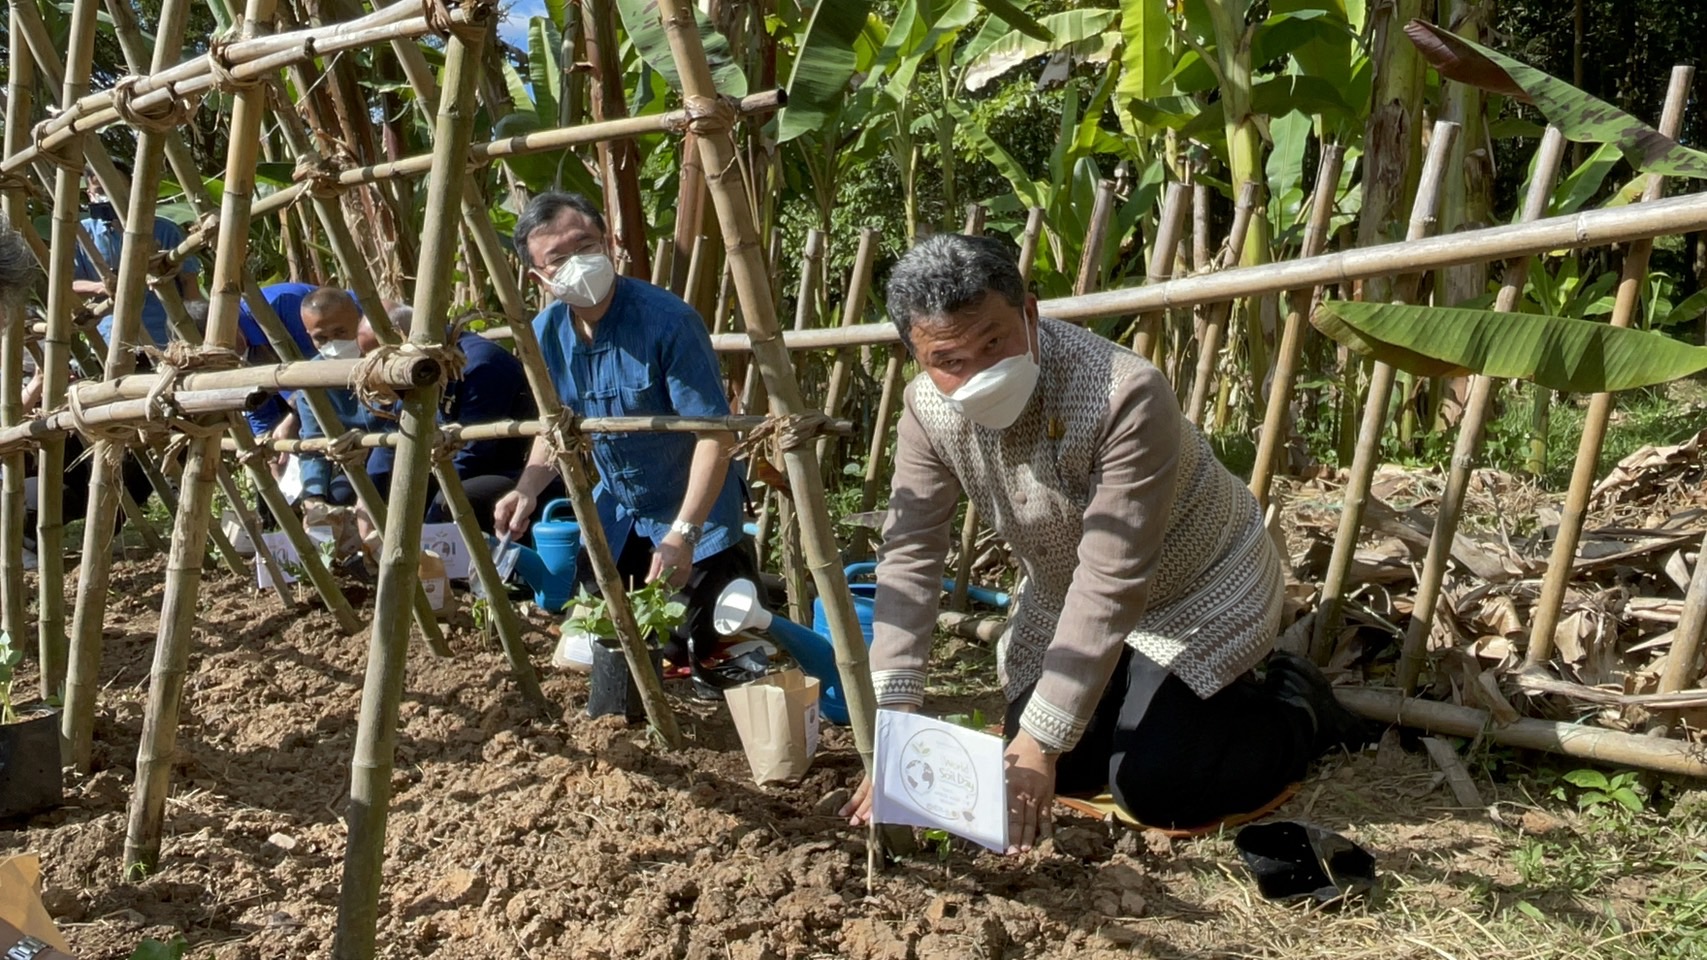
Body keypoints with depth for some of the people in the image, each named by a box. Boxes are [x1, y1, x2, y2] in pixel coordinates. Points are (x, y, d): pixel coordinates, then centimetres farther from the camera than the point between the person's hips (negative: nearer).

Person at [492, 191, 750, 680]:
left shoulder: (667, 321, -26)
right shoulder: (547, 331, -6)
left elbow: (715, 433, -27)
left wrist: (682, 534, -33)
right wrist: (528, 488, -10)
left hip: (693, 513, -6)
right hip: (617, 517, 6)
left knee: (692, 653, -4)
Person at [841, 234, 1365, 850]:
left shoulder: (1127, 396, -38)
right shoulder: (928, 410, -20)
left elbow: (1111, 585, -36)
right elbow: (910, 557, -18)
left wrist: (1040, 739, -35)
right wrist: (893, 713, -27)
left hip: (1200, 589, -6)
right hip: (1065, 596, 6)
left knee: (1151, 787, -13)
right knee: (1062, 769, 3)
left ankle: (1298, 707, 14)